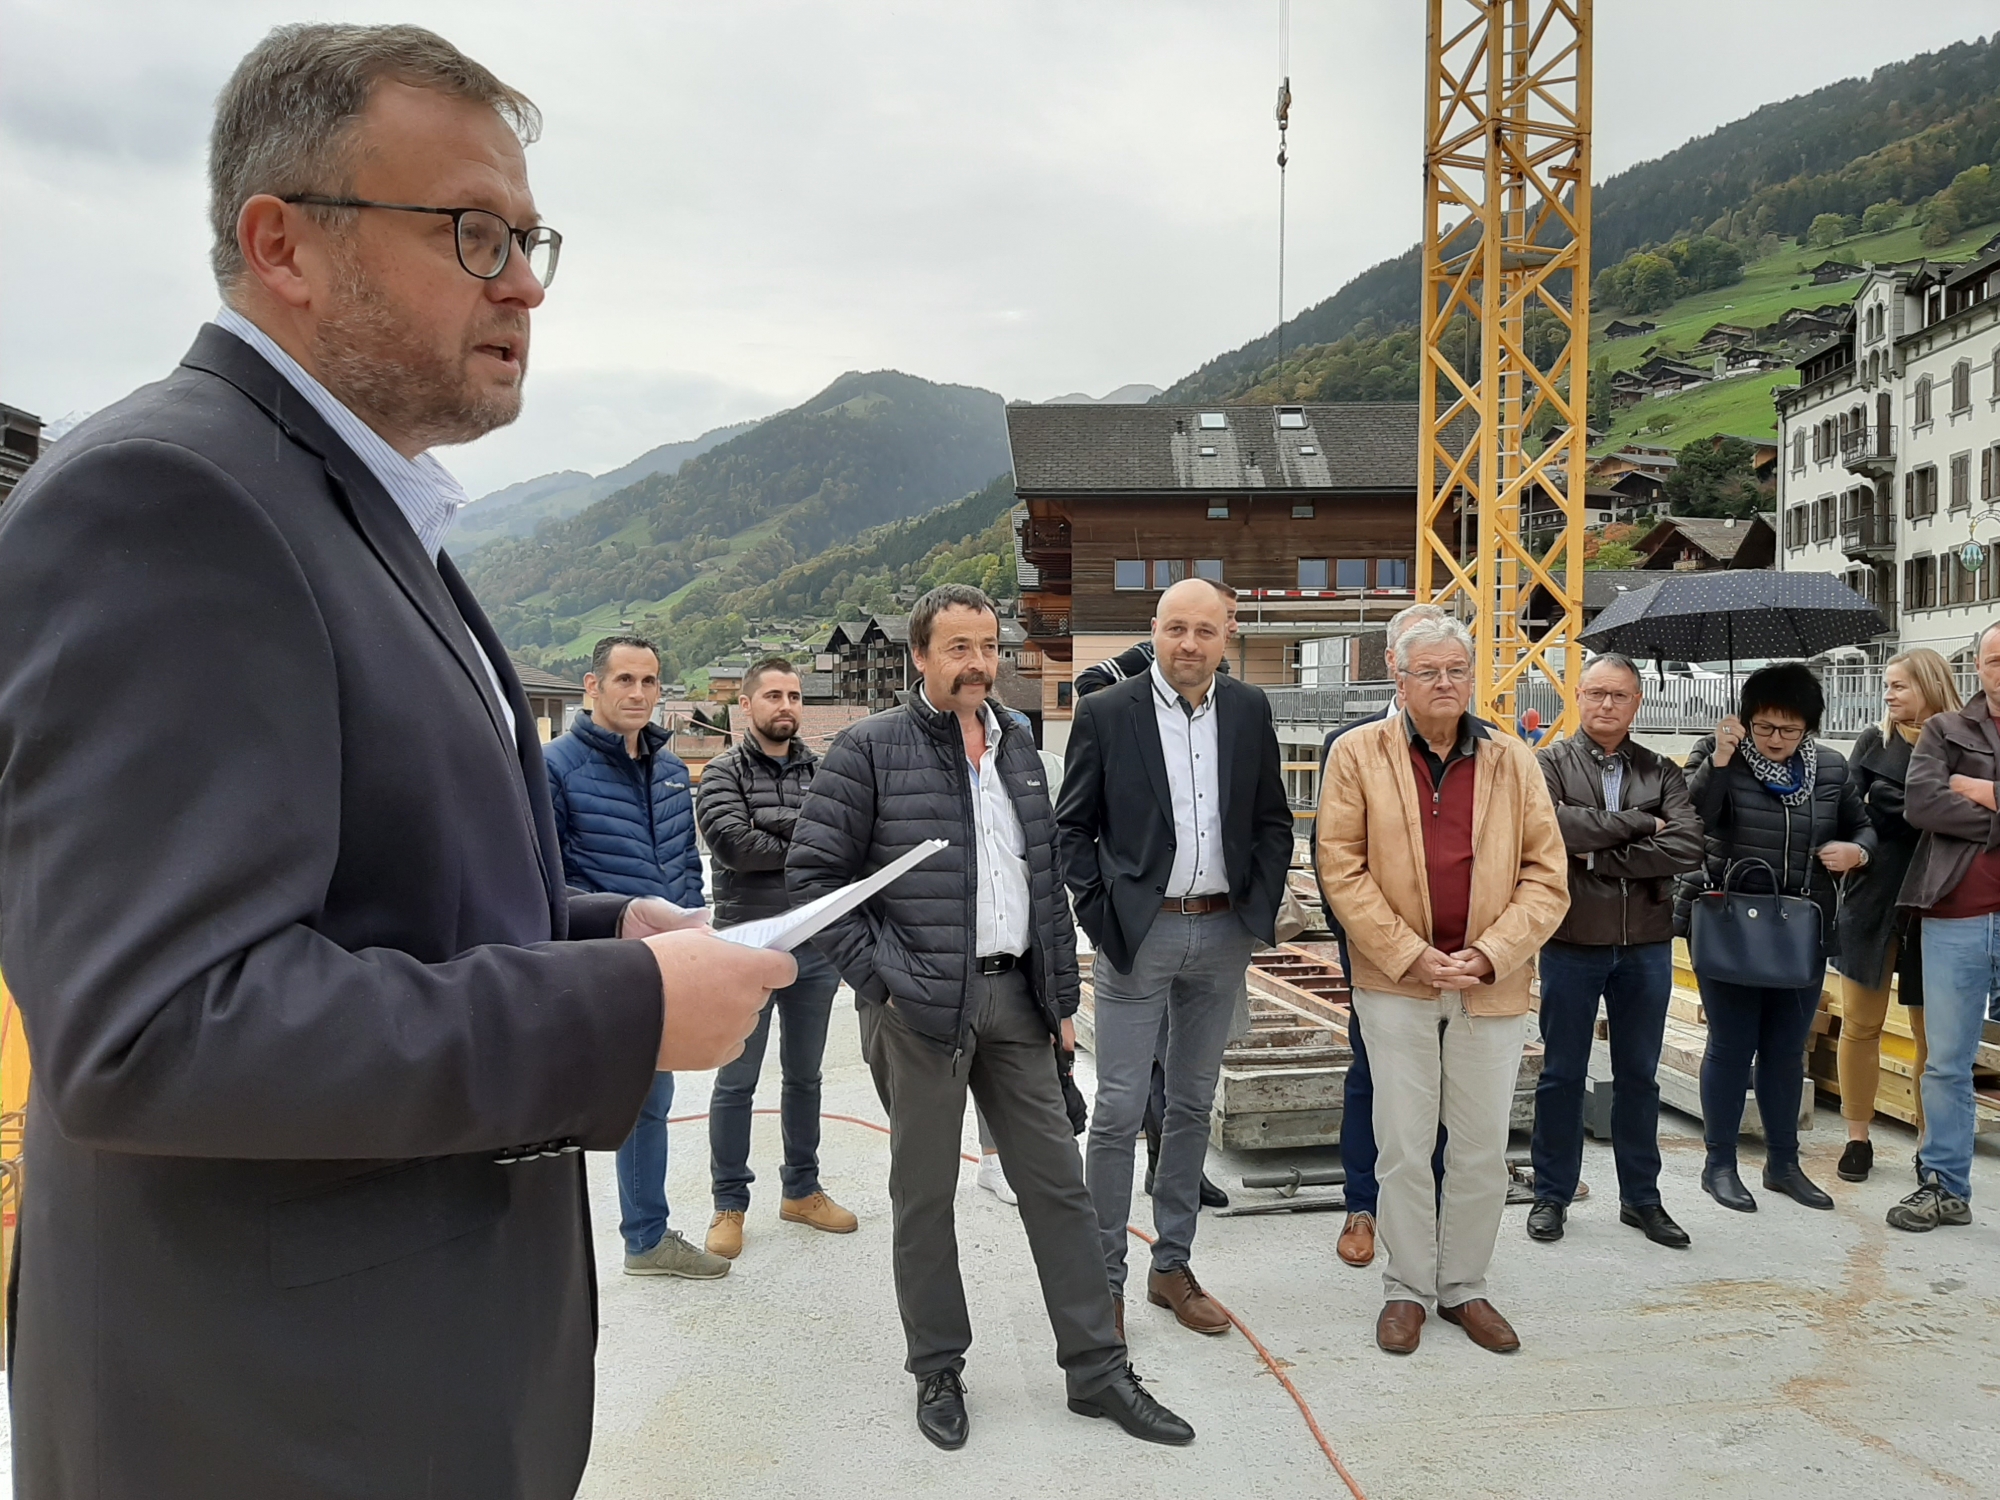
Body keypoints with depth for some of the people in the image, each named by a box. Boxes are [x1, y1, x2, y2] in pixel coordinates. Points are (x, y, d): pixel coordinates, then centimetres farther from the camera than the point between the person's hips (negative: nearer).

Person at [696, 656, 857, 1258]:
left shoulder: (823, 772, 7)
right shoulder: (724, 772, -3)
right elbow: (734, 843, -19)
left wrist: (775, 829, -18)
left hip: (815, 947, 4)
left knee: (805, 1077, 16)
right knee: (736, 1083, 6)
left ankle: (801, 1190, 31)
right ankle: (730, 1205, 19)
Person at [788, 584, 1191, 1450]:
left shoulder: (1019, 748, 12)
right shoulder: (871, 750, -6)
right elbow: (812, 874, -7)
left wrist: (1061, 997, 13)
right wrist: (879, 978, -11)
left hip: (1013, 998, 5)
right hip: (920, 1009, -5)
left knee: (1057, 1183, 10)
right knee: (924, 1195, 9)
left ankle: (1096, 1369, 22)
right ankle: (938, 1371, 26)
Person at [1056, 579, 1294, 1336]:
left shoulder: (1249, 710, 5)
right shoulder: (1105, 713, -5)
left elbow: (1273, 821, 11)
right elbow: (1071, 827, -1)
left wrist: (1262, 908, 2)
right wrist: (1099, 917, -9)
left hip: (1222, 934, 4)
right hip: (1138, 934, -4)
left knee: (1193, 1105, 13)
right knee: (1119, 1111, -1)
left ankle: (1173, 1266, 27)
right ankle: (1104, 1280, 13)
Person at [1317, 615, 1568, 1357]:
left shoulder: (1514, 761, 4)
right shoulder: (1357, 754, -1)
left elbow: (1546, 877, 2)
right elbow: (1342, 870, -5)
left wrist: (1488, 955, -10)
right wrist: (1411, 957, -11)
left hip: (1493, 986, 2)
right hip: (1395, 984, -2)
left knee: (1483, 1149, 10)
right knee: (1404, 1147, 6)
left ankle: (1466, 1288, 28)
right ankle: (1406, 1290, 22)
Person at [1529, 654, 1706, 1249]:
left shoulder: (1661, 772, 6)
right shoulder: (1550, 764, 0)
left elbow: (1687, 847, -10)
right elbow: (1551, 824, -21)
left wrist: (1600, 857, -14)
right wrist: (1636, 824, -13)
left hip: (1646, 944, 3)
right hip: (1572, 940, -2)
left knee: (1639, 1076, 13)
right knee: (1562, 1074, 7)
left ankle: (1641, 1197, 26)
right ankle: (1552, 1195, 20)